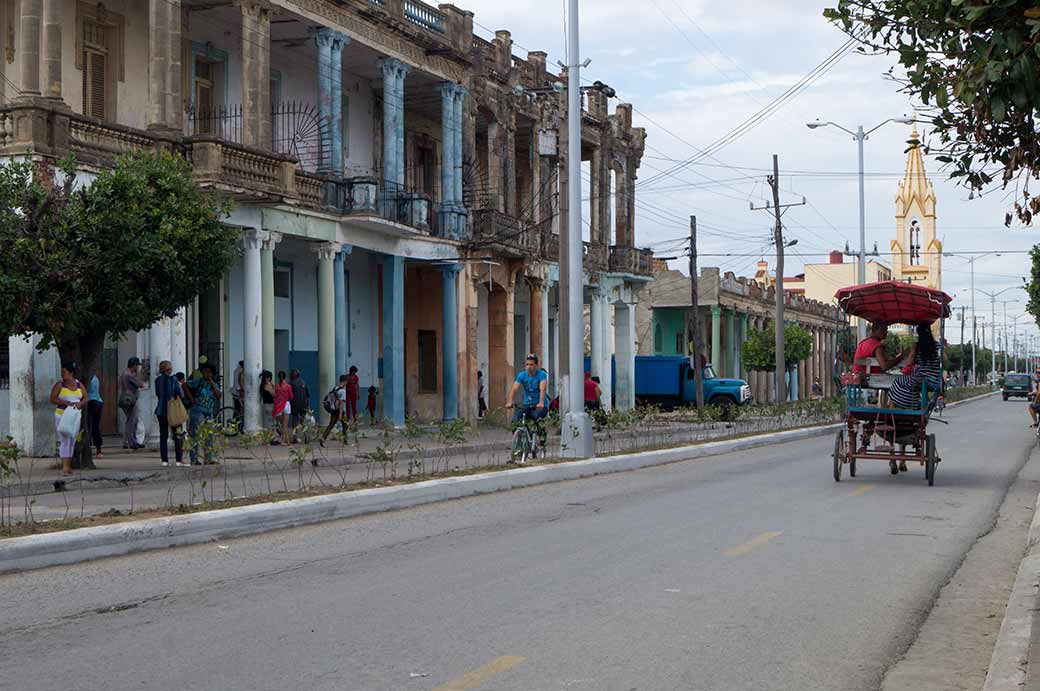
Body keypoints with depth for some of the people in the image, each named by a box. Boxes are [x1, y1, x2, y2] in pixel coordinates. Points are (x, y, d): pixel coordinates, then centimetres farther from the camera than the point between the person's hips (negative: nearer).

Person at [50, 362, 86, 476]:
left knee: (72, 441, 7)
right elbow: (52, 399, -9)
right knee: (65, 440, -12)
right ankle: (64, 467, -14)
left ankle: (68, 466, 15)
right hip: (62, 415, -4)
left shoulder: (79, 385, 7)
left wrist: (80, 403, -14)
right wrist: (67, 403, -20)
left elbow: (86, 399, 8)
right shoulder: (59, 385, -2)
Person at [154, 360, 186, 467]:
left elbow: (157, 394, 11)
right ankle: (179, 460, -1)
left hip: (161, 411, 4)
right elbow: (181, 394, -10)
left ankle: (164, 460, 6)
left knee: (163, 435, 9)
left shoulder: (157, 380, 3)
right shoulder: (173, 379, -10)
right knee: (178, 435, 4)